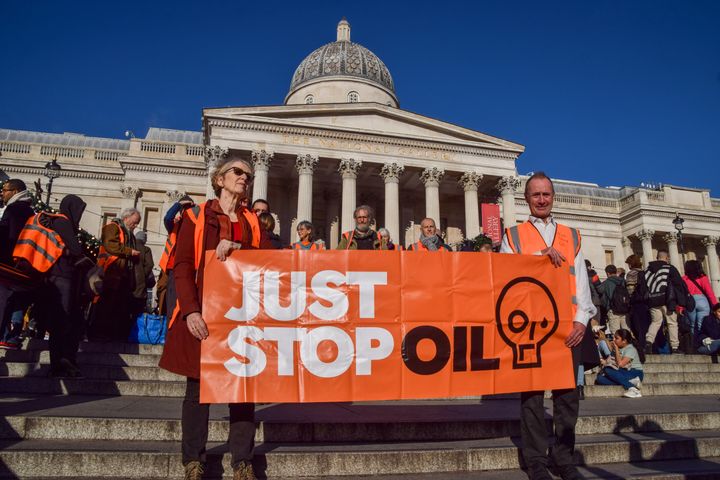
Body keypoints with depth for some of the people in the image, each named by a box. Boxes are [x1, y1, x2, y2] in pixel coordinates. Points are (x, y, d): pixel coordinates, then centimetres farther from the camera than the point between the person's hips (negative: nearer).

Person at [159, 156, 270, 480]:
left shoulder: (252, 221, 15)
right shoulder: (196, 216, 6)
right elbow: (182, 266, -3)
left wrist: (238, 247, -15)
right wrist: (190, 310, -15)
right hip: (203, 313, -2)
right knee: (198, 385, 4)